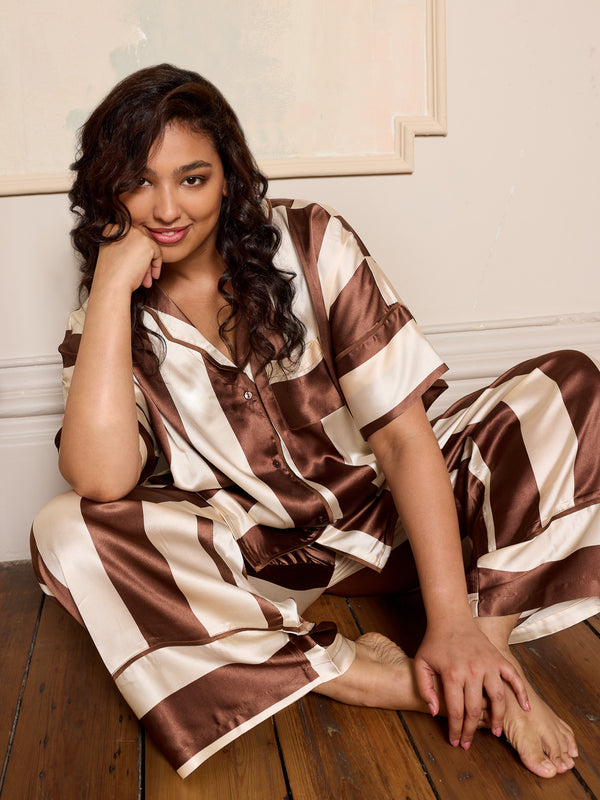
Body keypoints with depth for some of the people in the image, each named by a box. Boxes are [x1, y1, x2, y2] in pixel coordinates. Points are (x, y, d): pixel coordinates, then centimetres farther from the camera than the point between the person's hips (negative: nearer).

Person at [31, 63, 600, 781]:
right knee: (63, 534, -28)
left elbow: (403, 432, -15)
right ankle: (372, 679, -29)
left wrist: (453, 620, -24)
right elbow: (102, 480, -24)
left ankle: (487, 656, -27)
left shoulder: (310, 244, -8)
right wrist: (113, 286, -23)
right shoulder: (107, 322, -4)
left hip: (381, 514, 0)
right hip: (250, 555, 1)